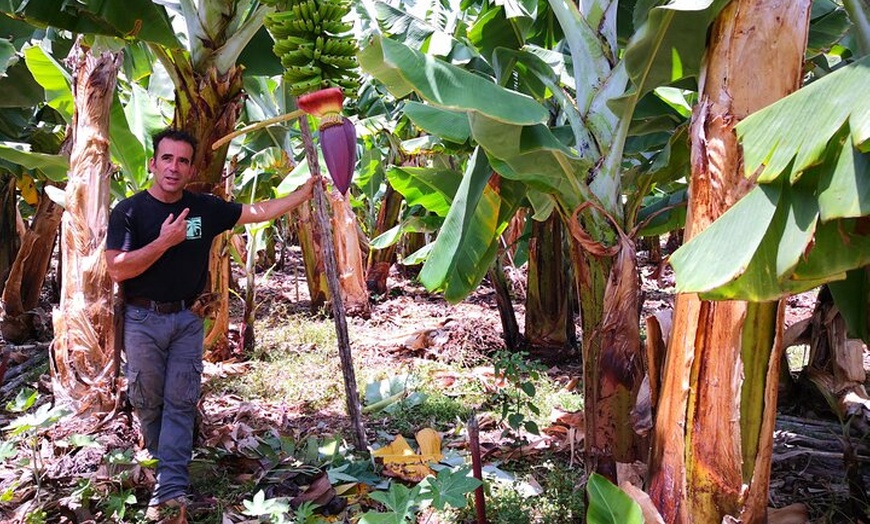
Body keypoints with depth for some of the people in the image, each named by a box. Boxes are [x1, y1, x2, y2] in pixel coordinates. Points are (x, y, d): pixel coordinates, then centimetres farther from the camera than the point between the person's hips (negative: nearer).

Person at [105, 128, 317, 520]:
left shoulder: (205, 207, 0)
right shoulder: (129, 211, -8)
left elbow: (259, 212, 7)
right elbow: (117, 270, -17)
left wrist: (304, 192, 4)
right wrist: (165, 241, -20)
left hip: (187, 319, 2)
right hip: (143, 320, -2)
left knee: (181, 403, 0)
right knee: (148, 401, 10)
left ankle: (171, 491, 4)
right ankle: (161, 462, 36)